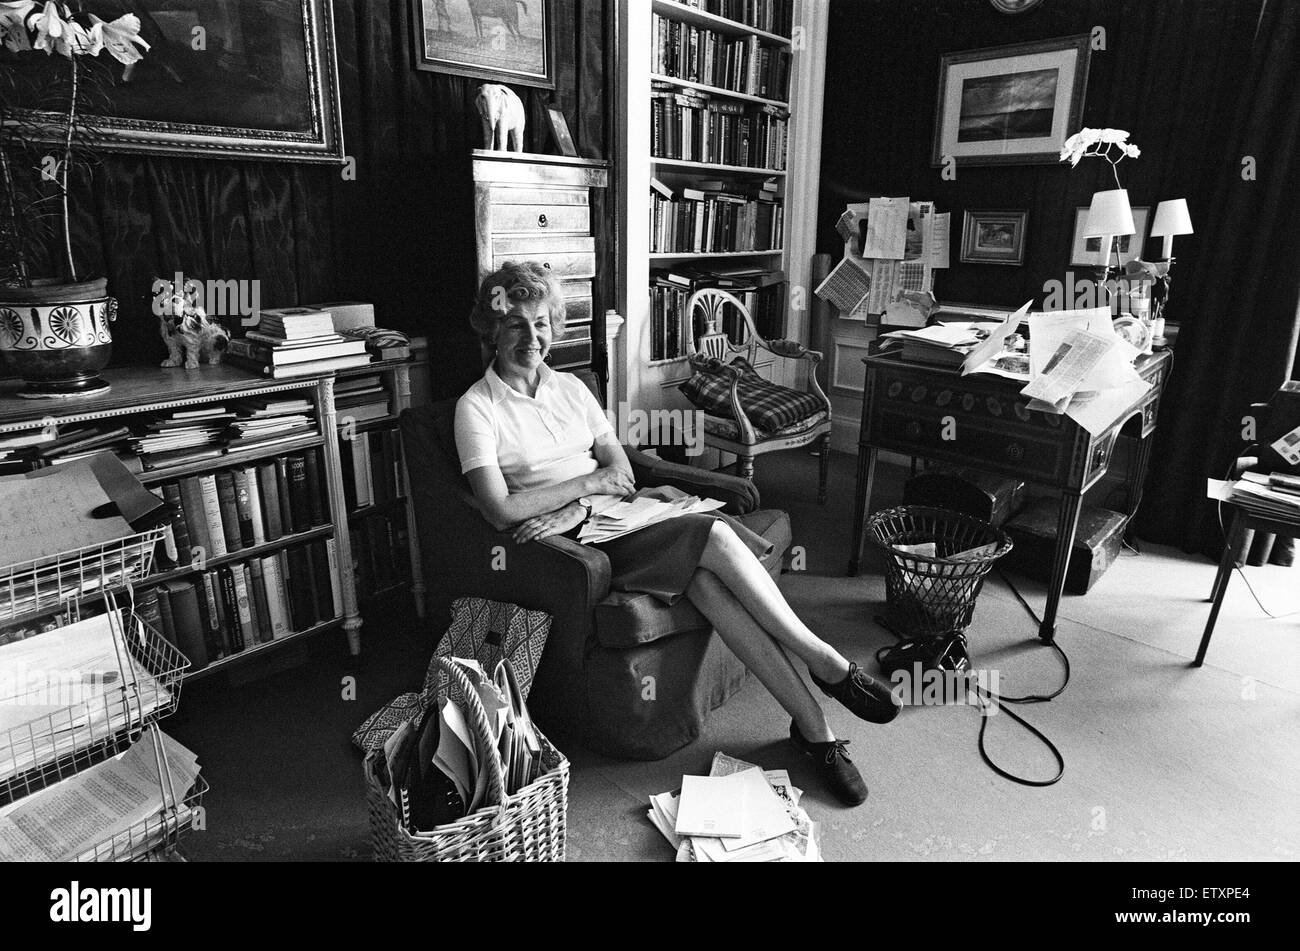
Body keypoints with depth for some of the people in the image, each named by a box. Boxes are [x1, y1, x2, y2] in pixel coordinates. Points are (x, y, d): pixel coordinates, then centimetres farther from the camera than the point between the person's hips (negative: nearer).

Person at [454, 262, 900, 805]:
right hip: (576, 541, -4)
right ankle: (827, 664, -13)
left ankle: (812, 726, -18)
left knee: (705, 578, -26)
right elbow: (501, 512, -13)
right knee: (713, 537, -25)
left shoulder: (570, 388, 15)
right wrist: (589, 483, -10)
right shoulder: (477, 408, -2)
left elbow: (621, 468, 7)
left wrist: (577, 509, -13)